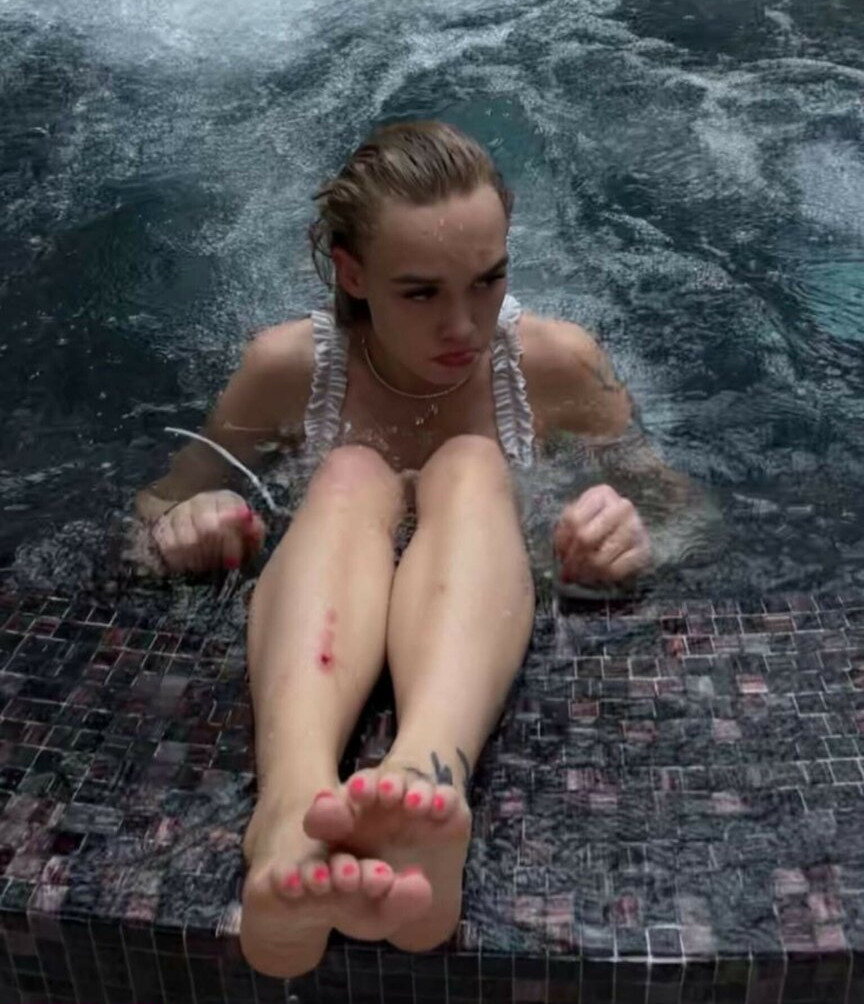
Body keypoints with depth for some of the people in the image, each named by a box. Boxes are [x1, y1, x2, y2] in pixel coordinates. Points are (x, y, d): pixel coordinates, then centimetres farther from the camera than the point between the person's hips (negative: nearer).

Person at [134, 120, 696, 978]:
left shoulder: (555, 362, -5)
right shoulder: (288, 366, -5)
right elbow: (161, 502, 5)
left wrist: (637, 531, -25)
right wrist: (178, 523, -20)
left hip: (504, 668, 0)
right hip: (312, 664, 0)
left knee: (470, 468, -27)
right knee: (351, 475, -28)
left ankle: (429, 781, -58)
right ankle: (293, 806, -58)